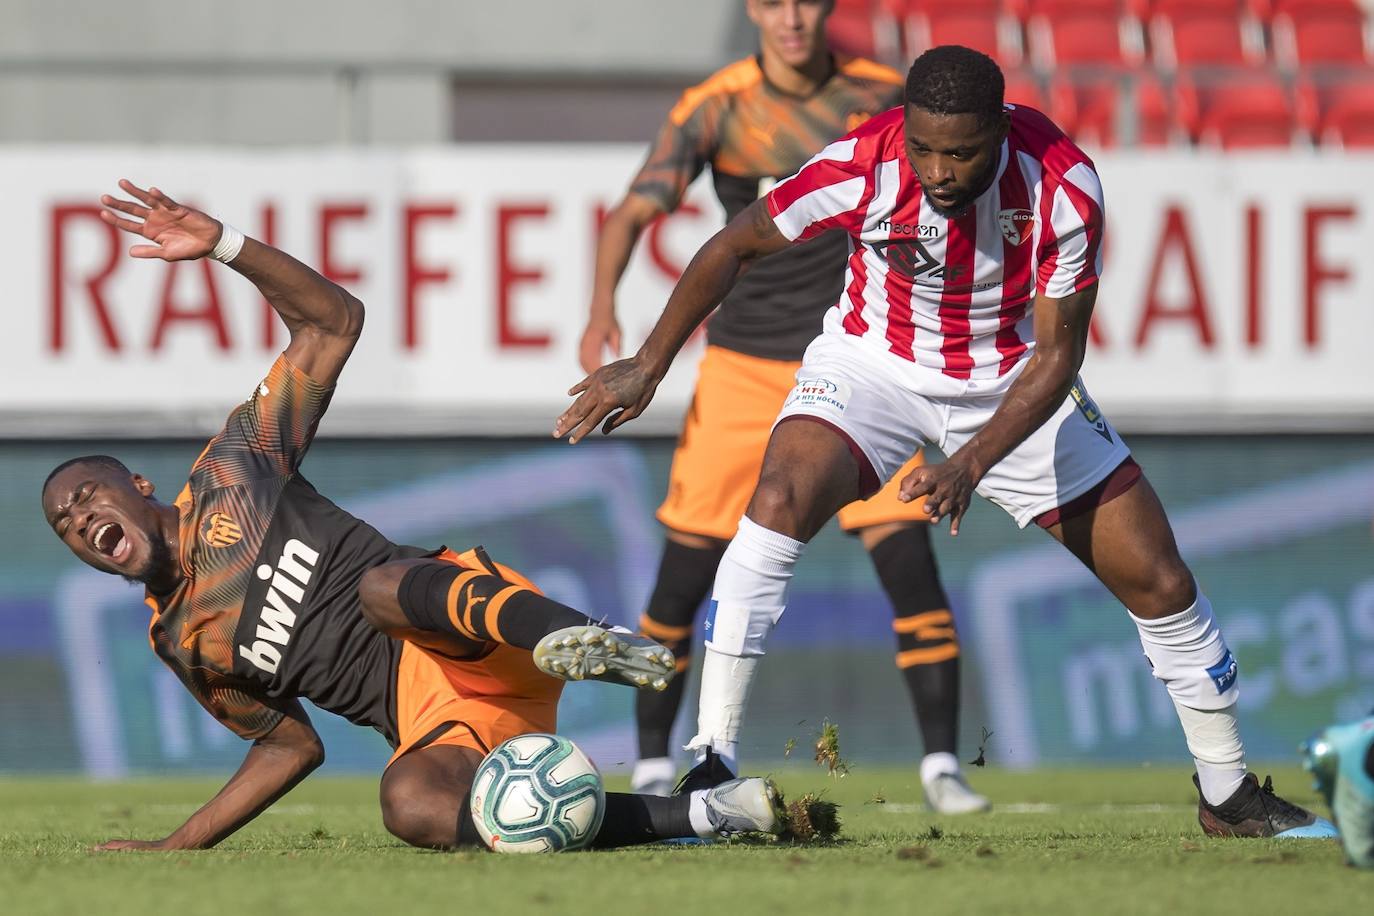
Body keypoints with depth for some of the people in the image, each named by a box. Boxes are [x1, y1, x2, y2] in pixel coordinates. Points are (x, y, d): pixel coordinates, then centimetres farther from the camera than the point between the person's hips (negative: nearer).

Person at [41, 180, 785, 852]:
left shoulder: (231, 473, 12)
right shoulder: (180, 646, 24)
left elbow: (334, 322, 8)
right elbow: (291, 746, 28)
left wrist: (222, 245, -4)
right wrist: (173, 848, 23)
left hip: (467, 635, -4)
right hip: (427, 720, 4)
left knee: (381, 586, -38)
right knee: (412, 805, -33)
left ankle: (569, 636, -66)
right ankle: (701, 816, -32)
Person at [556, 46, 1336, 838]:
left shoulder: (1063, 187, -28)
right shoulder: (862, 167, -29)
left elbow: (1057, 356, -19)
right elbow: (738, 246, -12)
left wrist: (974, 463, -31)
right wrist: (649, 366, -13)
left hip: (1017, 382, 1)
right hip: (877, 358, -1)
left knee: (1159, 581, -1)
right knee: (781, 500, -30)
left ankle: (1228, 796, 21)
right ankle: (711, 766, -26)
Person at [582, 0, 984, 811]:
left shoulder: (884, 97, -2)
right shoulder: (717, 107, -9)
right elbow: (635, 210, -20)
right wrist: (604, 305, -37)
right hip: (744, 370, -1)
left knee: (911, 566, -10)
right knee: (682, 578, -2)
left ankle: (942, 766, -1)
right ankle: (653, 769, 13)